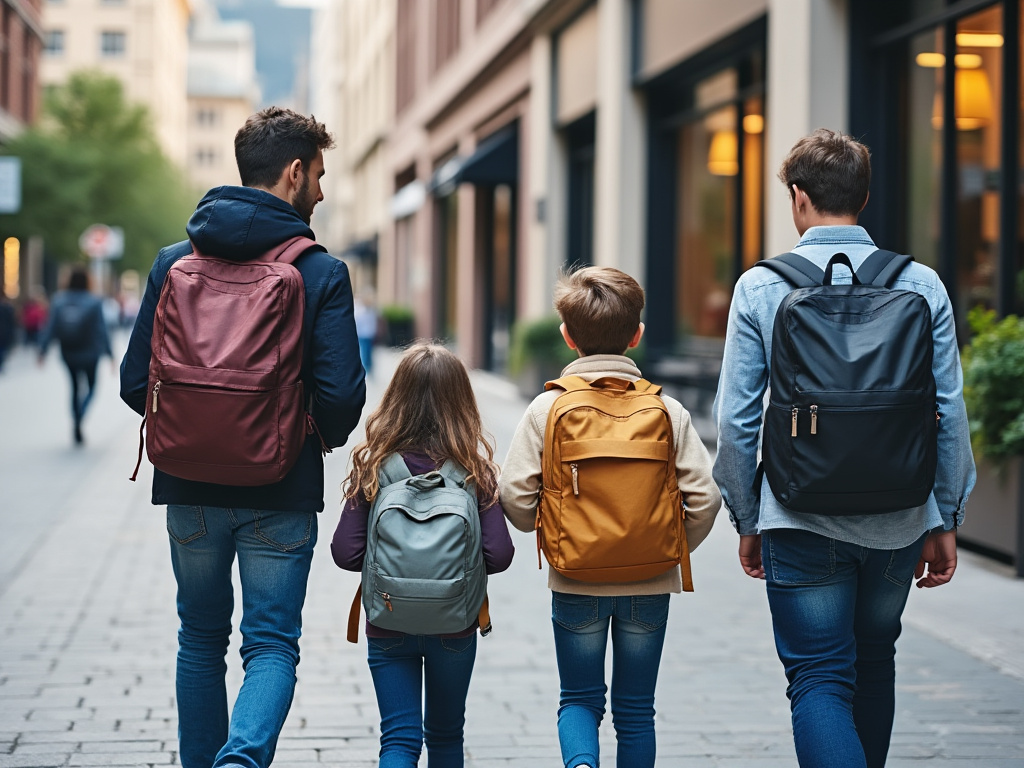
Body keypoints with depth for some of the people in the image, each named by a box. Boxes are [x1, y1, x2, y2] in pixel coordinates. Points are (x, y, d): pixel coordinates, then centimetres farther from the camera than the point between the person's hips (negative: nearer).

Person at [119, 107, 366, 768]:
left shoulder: (174, 262, 0)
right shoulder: (321, 273, -10)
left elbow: (136, 382, -2)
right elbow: (341, 393, -15)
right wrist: (326, 438, 7)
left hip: (190, 490, 3)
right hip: (282, 491, -3)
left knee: (201, 642, 19)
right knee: (272, 646, 3)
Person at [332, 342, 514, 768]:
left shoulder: (372, 466, -9)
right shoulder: (476, 470, -9)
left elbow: (345, 553, -12)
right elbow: (498, 556, -14)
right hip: (455, 626, 1)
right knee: (446, 733, 21)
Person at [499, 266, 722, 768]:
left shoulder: (547, 408, -8)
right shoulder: (668, 411, -5)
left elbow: (515, 496, -10)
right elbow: (704, 497, -9)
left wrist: (544, 529, 12)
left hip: (576, 581, -1)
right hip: (650, 583, 1)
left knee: (579, 697, 14)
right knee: (635, 708, 14)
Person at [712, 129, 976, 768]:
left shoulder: (762, 287, -6)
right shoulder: (921, 285, -2)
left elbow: (737, 419, -5)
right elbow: (950, 414, 0)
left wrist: (747, 521, 6)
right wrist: (946, 522, 9)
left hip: (803, 519, -3)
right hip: (898, 518, 3)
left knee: (821, 680, 1)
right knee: (875, 664, 22)